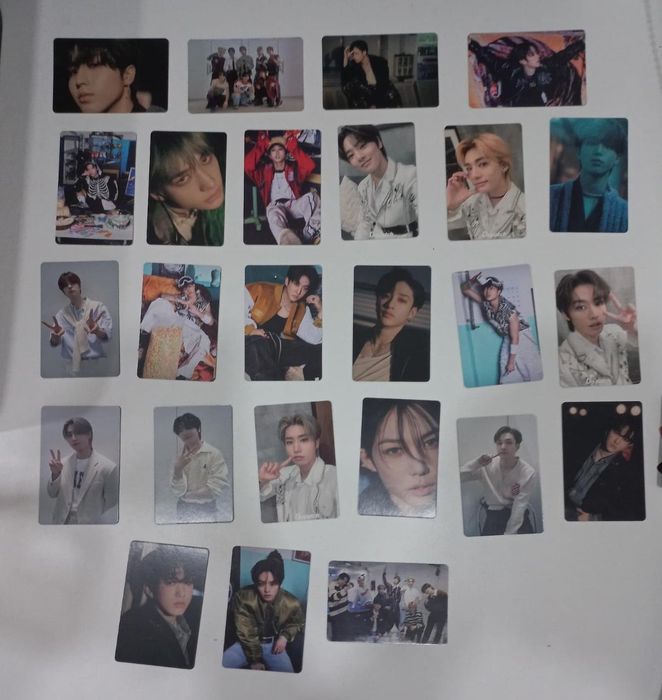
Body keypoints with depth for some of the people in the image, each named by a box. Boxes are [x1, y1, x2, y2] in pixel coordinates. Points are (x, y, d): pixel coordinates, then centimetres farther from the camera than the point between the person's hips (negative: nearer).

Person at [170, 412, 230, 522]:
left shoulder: (214, 454, -11)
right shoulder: (180, 457, 1)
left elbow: (217, 489, -13)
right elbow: (177, 491, -3)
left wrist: (189, 493, -4)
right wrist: (178, 469, -19)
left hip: (206, 511, -3)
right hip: (183, 510, 3)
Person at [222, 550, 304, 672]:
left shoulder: (291, 603, -14)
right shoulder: (244, 597, -22)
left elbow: (298, 622, 10)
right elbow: (246, 632, -17)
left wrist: (285, 636, -8)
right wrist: (255, 660, -16)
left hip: (274, 645, 1)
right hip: (249, 643, -1)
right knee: (221, 664, -23)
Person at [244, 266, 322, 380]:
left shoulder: (302, 310, 10)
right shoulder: (262, 291, -2)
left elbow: (314, 339, 0)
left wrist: (320, 311, -9)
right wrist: (250, 329, -26)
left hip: (277, 347, 5)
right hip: (250, 344, -5)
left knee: (319, 350, -9)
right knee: (258, 345, -41)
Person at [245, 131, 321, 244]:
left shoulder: (293, 167, 18)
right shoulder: (264, 170, 17)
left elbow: (310, 166, -4)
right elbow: (247, 166, -3)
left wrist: (292, 143, -2)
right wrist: (261, 143, 2)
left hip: (294, 205, 2)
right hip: (275, 207, -2)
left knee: (312, 195, -28)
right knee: (274, 212, -40)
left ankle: (310, 234, -44)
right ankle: (288, 241, -72)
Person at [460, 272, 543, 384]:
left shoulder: (508, 308, -31)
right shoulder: (485, 303, -15)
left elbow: (515, 338, -25)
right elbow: (464, 289, -7)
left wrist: (512, 361, -21)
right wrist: (472, 281, -30)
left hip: (522, 337, -5)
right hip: (507, 338, 5)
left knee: (530, 370, -1)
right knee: (507, 374, 3)